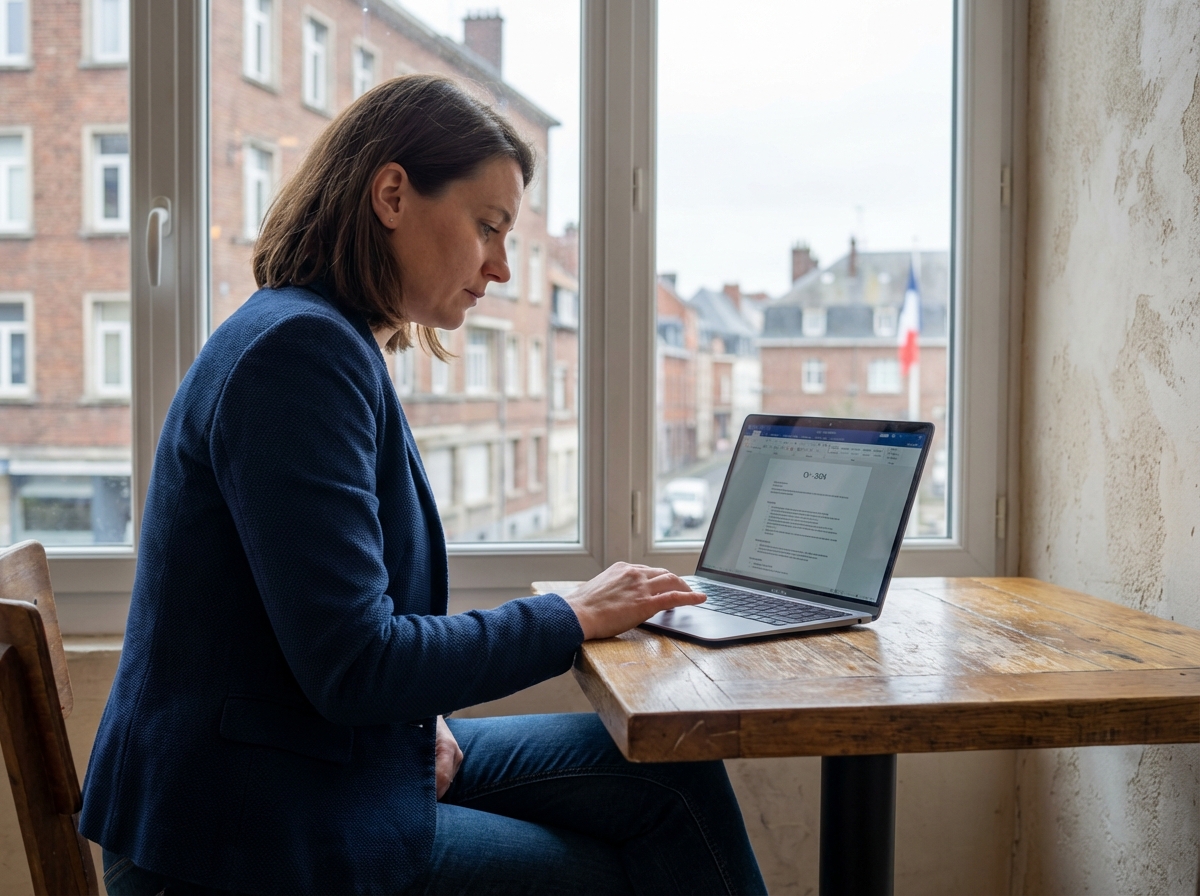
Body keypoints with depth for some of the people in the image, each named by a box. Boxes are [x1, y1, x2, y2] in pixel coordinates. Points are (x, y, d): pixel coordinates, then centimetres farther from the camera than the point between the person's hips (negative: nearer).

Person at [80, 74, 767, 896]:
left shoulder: (337, 345, 11)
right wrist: (573, 618, -14)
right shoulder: (299, 348, -21)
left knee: (669, 777, 3)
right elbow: (353, 666, -24)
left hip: (350, 759, 9)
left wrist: (424, 715, -3)